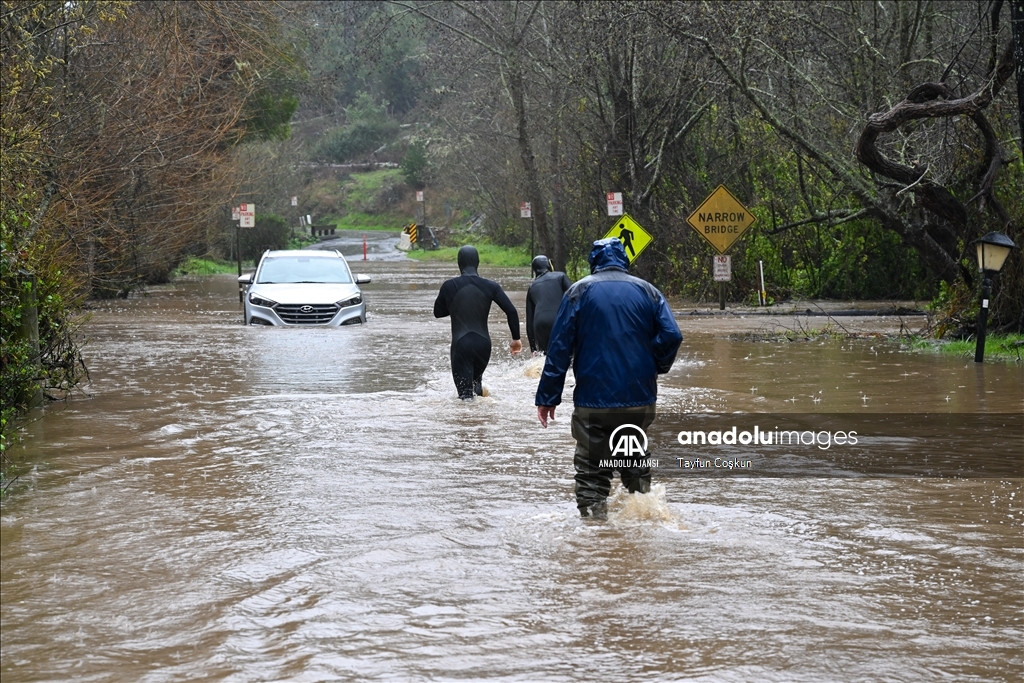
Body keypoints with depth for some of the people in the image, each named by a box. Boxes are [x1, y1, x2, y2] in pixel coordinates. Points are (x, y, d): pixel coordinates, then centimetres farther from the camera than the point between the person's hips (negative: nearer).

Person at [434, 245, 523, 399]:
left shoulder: (449, 286, -3)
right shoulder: (491, 286, -1)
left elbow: (438, 312, 11)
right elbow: (511, 311, -5)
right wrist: (516, 338, 5)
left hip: (460, 344, -3)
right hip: (483, 344, 3)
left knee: (465, 391, -5)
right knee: (476, 377, 30)